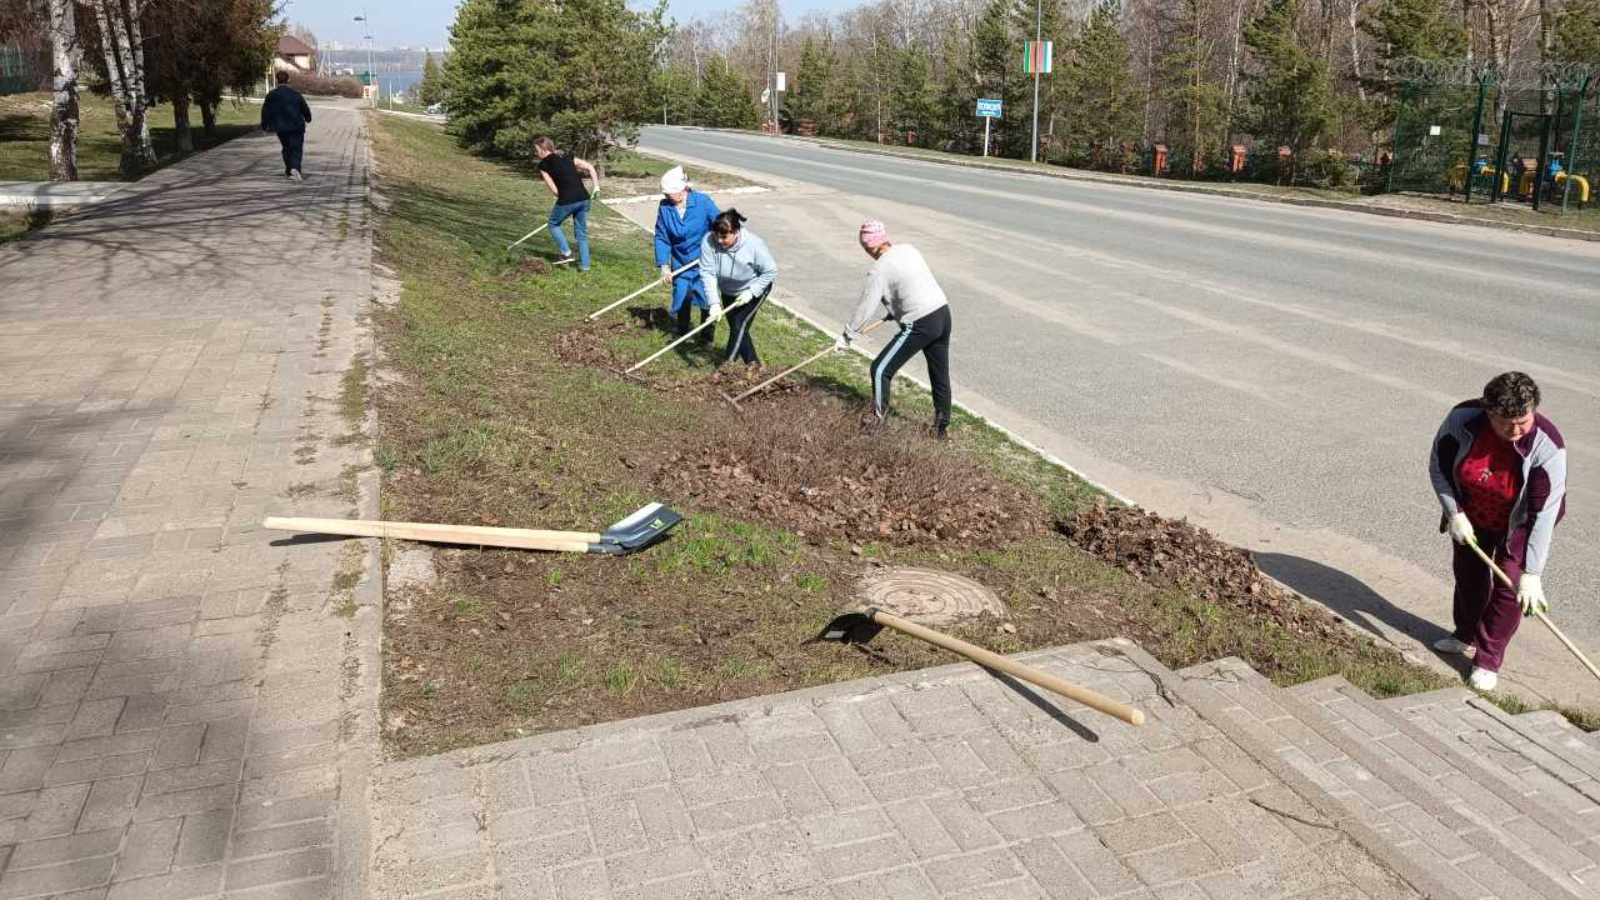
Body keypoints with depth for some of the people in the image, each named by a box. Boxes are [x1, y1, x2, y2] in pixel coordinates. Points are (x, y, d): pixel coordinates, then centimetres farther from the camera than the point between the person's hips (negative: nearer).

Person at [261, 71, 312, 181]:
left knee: (286, 148, 18)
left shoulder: (271, 95, -1)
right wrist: (308, 119, 24)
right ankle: (295, 167, -26)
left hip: (281, 127, 2)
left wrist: (264, 126, 14)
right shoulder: (295, 94, -5)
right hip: (296, 126, -2)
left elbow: (265, 111, 3)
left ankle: (289, 170, 23)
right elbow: (305, 108, 4)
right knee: (296, 149, -2)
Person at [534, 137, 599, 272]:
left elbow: (554, 190, -2)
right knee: (581, 232, 17)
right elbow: (590, 167, 12)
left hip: (567, 200, -5)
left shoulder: (543, 164, 4)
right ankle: (584, 265, 17)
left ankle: (566, 253, 13)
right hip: (583, 199, 5)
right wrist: (596, 186, 10)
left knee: (554, 224, 22)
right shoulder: (567, 157, 18)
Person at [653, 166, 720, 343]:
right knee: (681, 298, 10)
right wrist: (664, 265, -15)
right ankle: (682, 334, 30)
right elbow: (661, 237, -8)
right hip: (680, 262, 2)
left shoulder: (703, 202, -18)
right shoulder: (664, 207, -11)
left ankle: (707, 337, 21)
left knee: (705, 298, 3)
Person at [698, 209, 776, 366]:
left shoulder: (754, 244, -33)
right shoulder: (709, 241, -28)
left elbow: (771, 271, -21)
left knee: (739, 324, -17)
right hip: (728, 292, 4)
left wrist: (751, 292, -25)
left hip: (755, 289, -4)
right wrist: (714, 303, -34)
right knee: (735, 327, 9)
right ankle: (753, 363, 28)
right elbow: (707, 273, -27)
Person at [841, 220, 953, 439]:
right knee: (940, 374, 17)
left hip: (920, 325, -8)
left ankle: (878, 420, 7)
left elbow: (866, 308, -8)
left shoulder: (879, 271, -11)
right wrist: (894, 311, 23)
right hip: (943, 314, 8)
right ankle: (942, 427, 28)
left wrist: (849, 336, 4)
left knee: (881, 370, 3)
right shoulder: (908, 250, 10)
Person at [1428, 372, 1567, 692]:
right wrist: (1455, 514, -20)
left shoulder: (1547, 446, -36)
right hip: (1471, 515, 3)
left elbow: (1544, 514, -35)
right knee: (1469, 572, 17)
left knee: (1509, 586, -6)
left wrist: (1532, 575, -36)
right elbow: (1438, 468, -13)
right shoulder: (1463, 418, -30)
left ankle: (1488, 660, 8)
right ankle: (1466, 636, 41)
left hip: (1518, 524, -3)